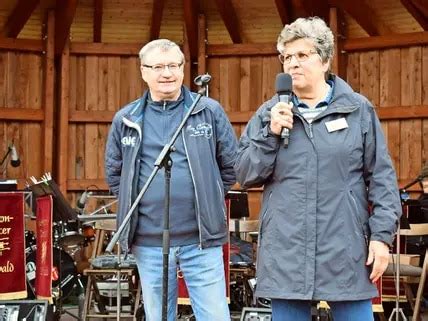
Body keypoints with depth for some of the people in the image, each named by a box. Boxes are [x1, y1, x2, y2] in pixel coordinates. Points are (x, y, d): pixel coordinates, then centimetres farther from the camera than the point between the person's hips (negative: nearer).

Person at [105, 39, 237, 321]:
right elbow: (114, 173, 15)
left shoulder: (210, 111, 0)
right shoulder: (126, 119, 5)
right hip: (149, 242, 2)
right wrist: (134, 205, 6)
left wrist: (208, 198, 4)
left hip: (201, 238, -2)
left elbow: (232, 165, 6)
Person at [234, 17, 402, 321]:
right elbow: (245, 176, 6)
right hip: (286, 254, 2)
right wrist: (271, 134, -7)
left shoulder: (359, 110, 4)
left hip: (345, 252, -1)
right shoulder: (269, 113, 8)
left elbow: (381, 177, 3)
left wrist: (382, 235, -3)